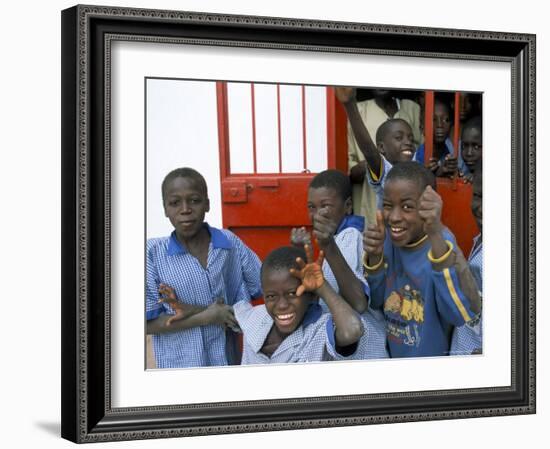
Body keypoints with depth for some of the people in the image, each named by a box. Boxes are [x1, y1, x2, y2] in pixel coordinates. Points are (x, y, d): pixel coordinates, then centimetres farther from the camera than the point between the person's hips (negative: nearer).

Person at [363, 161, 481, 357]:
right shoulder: (388, 238, -3)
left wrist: (436, 235, -39)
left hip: (434, 356, -4)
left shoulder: (441, 244, -18)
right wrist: (375, 256, -14)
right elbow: (375, 302, 2)